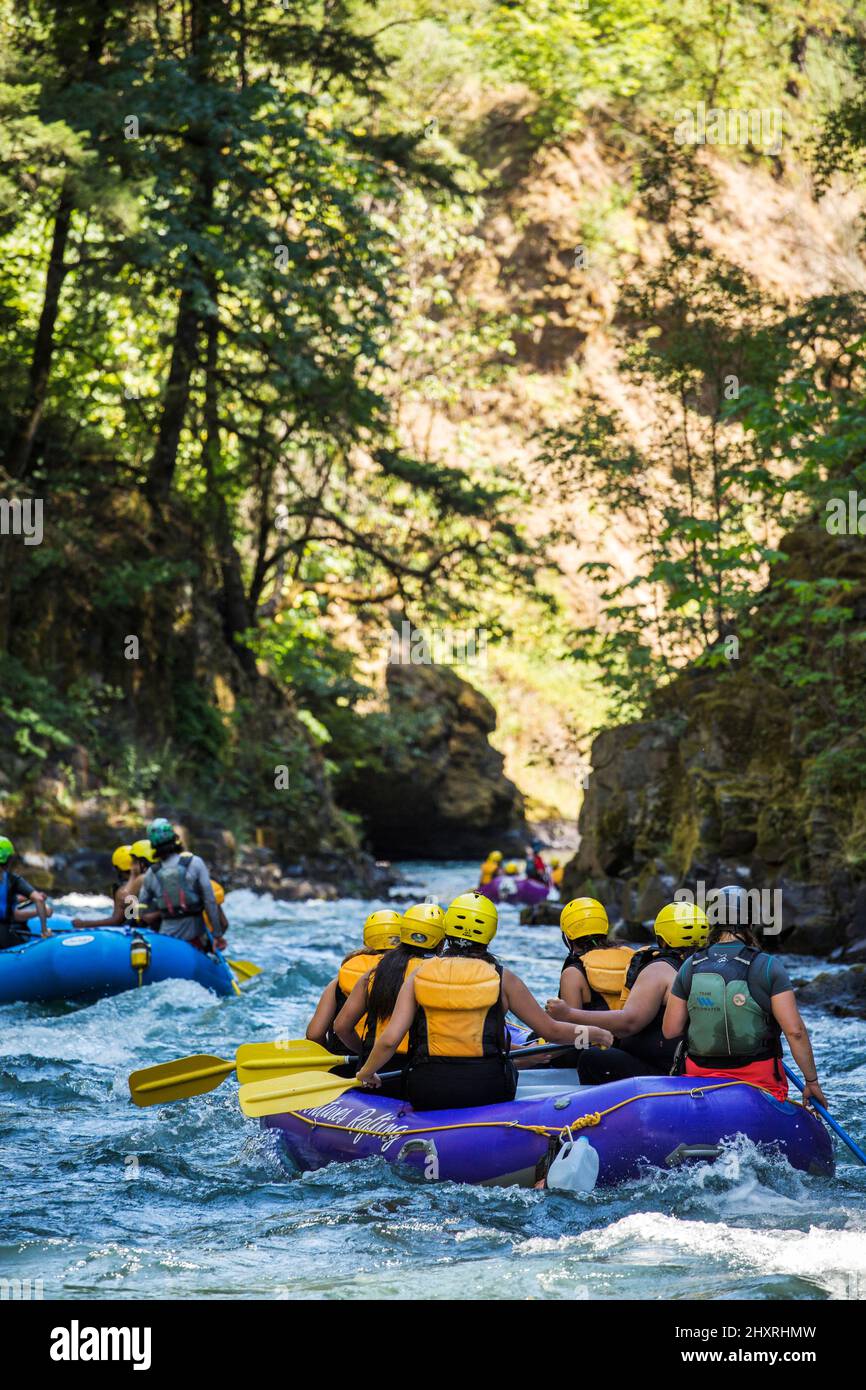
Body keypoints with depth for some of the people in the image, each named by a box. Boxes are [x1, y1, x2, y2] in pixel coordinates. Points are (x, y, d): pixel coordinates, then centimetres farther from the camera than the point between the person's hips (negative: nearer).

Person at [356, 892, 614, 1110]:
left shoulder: (420, 974, 2)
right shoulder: (502, 978, -1)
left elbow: (389, 1040, -6)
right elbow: (552, 1031, 6)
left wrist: (365, 1074, 12)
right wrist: (595, 1034, 23)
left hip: (426, 1093, 2)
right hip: (487, 1088, -2)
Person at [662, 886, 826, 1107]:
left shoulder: (690, 967, 0)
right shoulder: (768, 966, -9)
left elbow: (670, 1031, 1)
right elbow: (795, 1031, -13)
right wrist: (812, 1081, -4)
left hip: (700, 1075, 2)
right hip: (759, 1079, -2)